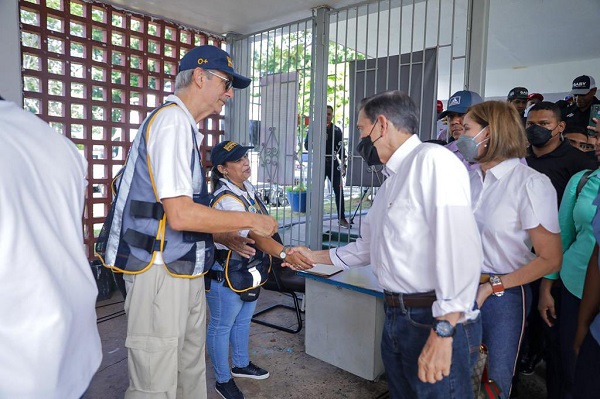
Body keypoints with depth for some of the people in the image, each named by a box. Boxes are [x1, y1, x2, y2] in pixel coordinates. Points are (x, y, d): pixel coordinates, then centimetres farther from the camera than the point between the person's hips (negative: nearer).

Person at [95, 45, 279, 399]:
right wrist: (250, 220, -13)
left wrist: (232, 238, 17)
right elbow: (180, 214, -24)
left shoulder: (185, 126, 14)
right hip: (162, 274, -9)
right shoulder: (172, 121, -15)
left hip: (187, 272, 10)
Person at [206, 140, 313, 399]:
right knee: (221, 326, 10)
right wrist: (286, 254, -47)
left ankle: (241, 365, 46)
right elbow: (255, 235, -37)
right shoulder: (226, 200, -27)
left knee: (243, 320, 24)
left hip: (249, 269, 9)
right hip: (224, 273, -9)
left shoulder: (247, 187, 1)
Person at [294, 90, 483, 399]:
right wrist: (315, 256, 27)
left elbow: (461, 246, -24)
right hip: (395, 317, 9)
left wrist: (443, 331, -26)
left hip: (435, 322, -9)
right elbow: (367, 247, 25)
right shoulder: (391, 182, 17)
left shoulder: (432, 160, -13)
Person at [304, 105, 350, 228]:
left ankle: (341, 218, 6)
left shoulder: (337, 130, 8)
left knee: (339, 191, -2)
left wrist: (343, 165, 3)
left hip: (333, 163, 1)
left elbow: (341, 149, 9)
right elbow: (307, 146, -1)